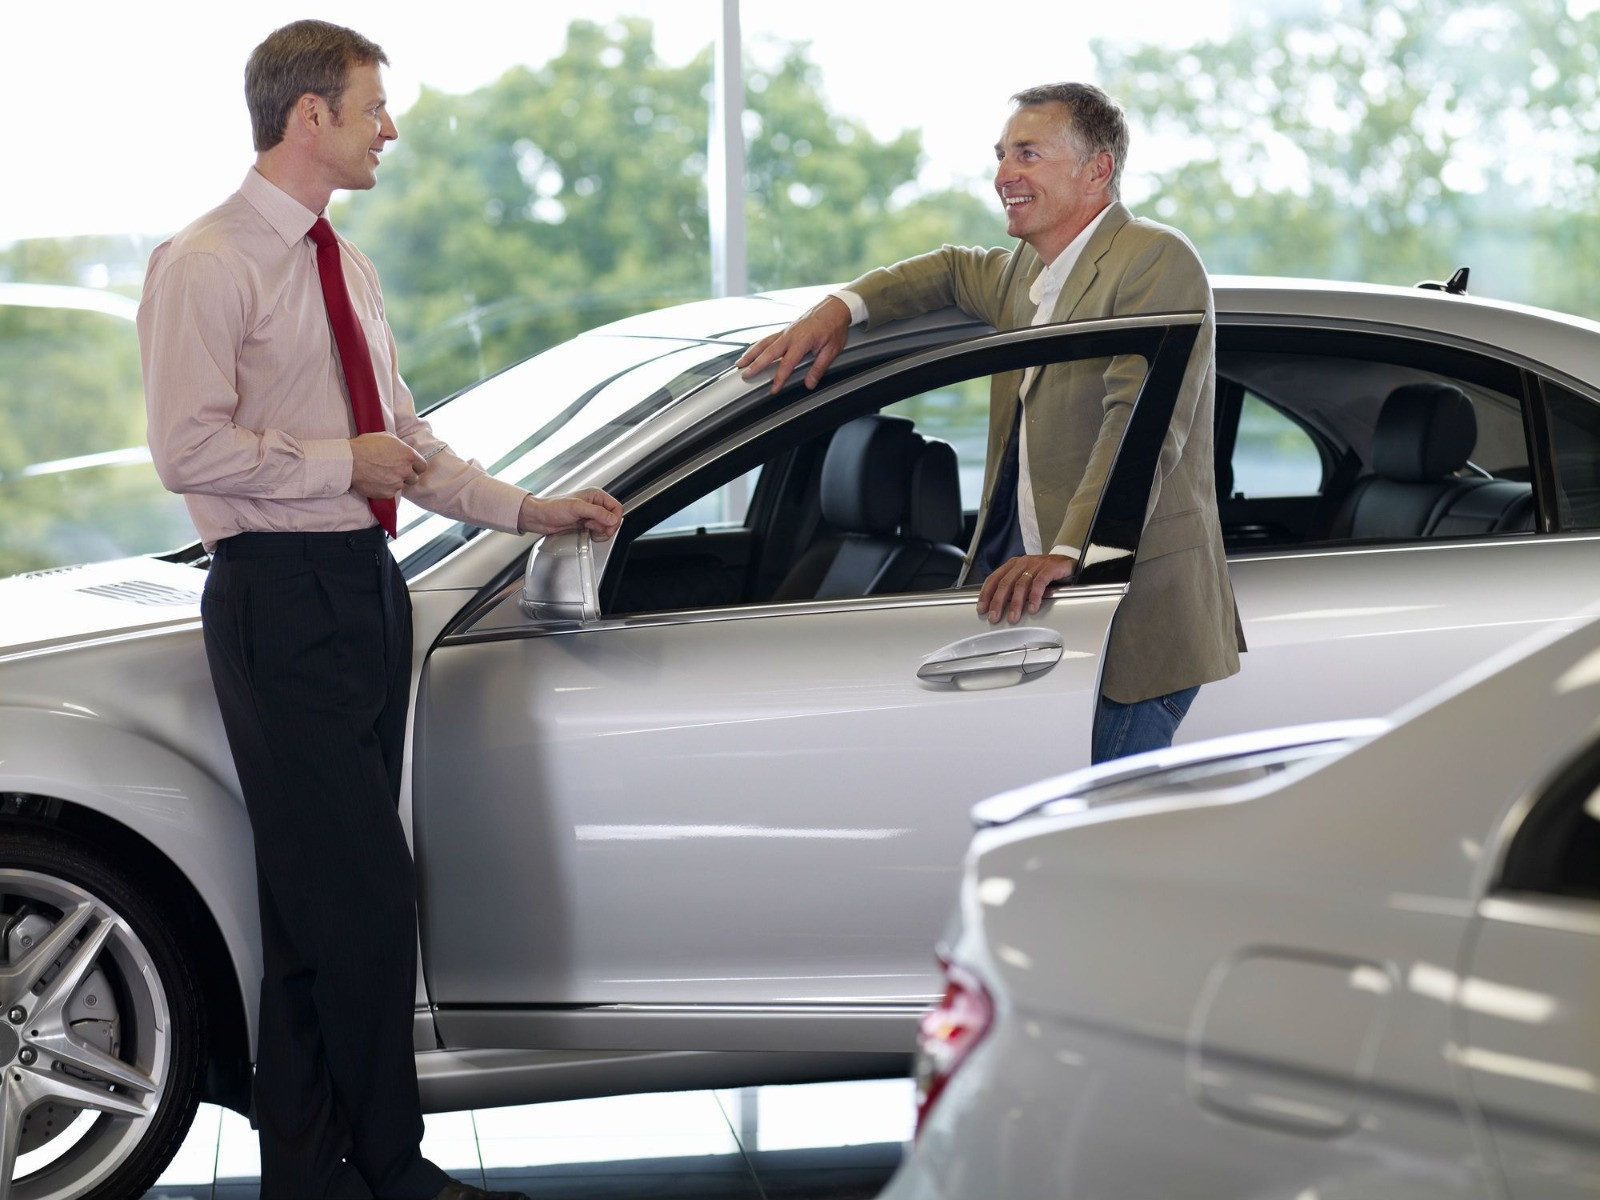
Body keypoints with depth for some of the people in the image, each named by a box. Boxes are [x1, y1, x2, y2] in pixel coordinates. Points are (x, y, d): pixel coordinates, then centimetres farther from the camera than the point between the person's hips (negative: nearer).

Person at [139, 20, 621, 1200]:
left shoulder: (344, 264, 18)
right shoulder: (208, 264, -9)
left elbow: (406, 443, 22)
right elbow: (190, 448, -18)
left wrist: (531, 510, 15)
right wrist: (343, 461, -12)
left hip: (367, 586, 8)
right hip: (283, 600, -8)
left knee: (326, 898, 9)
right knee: (362, 895, -9)